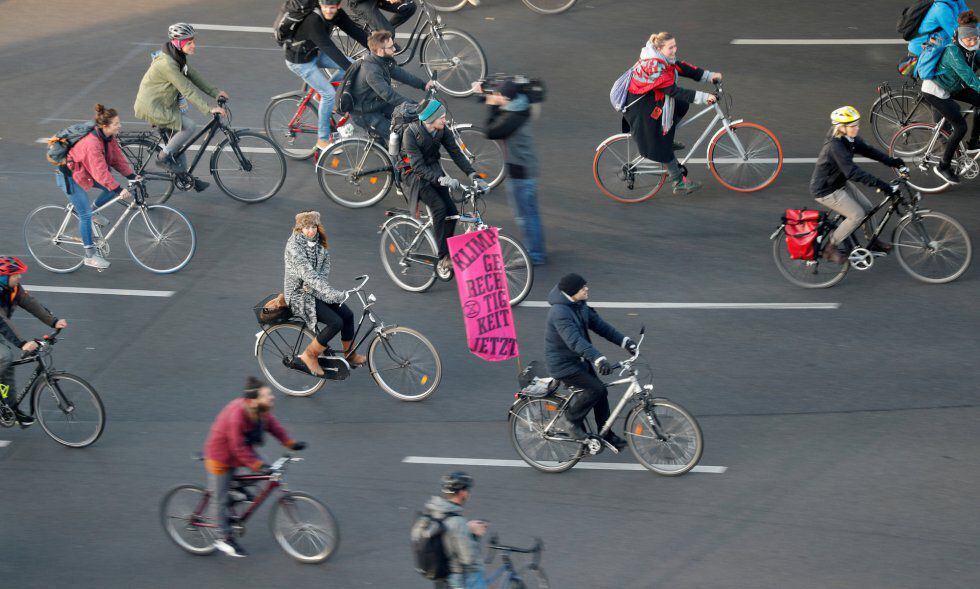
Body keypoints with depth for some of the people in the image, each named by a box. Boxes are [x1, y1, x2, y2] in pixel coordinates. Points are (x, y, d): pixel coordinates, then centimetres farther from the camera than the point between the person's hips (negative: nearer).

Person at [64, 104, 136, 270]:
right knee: (85, 215, -8)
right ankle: (90, 256, -1)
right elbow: (100, 172, -37)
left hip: (86, 172, 8)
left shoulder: (110, 138, -9)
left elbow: (118, 159, -3)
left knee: (114, 189, -5)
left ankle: (94, 210, 18)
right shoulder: (92, 143, -36)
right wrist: (119, 190, -40)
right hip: (71, 175, -8)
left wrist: (132, 176, -14)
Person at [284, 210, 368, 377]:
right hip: (299, 294, -8)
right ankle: (309, 355, -5)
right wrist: (331, 293, -41)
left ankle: (350, 355, 22)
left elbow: (325, 267, 3)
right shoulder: (294, 245, -24)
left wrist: (313, 285, -18)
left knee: (347, 314, 2)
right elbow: (307, 272, -33)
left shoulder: (318, 242, 2)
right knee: (336, 322, -20)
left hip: (313, 290, 8)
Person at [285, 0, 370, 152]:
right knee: (329, 93, -12)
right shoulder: (313, 22, -35)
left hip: (315, 53, 8)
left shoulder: (337, 14, -11)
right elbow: (330, 49, -39)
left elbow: (355, 31, -11)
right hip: (300, 61, -8)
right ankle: (323, 140, 0)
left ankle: (321, 92, 17)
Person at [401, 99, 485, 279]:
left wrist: (473, 175, -16)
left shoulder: (442, 131, -6)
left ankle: (446, 252, 5)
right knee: (439, 207, -27)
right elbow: (417, 166, -28)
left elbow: (456, 154, -4)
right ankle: (443, 258, -24)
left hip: (434, 171, 6)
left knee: (452, 211, -12)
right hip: (415, 175, -6)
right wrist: (441, 179, -39)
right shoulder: (411, 133, -24)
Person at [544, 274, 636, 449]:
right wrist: (598, 359, -49)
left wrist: (624, 341, -2)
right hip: (563, 364, -9)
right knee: (596, 389, -18)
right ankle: (568, 421, -2)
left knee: (600, 394, 10)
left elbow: (599, 325, 7)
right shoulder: (560, 312, -28)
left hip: (579, 360, 9)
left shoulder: (581, 306, 2)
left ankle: (607, 435, 24)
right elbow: (574, 341, -39)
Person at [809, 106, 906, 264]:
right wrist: (881, 185, -43)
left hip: (840, 183, 9)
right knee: (857, 215, -11)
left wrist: (891, 161, -8)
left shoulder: (849, 139, -6)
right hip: (825, 190, -9)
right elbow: (853, 172, -40)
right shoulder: (835, 146, -34)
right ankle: (830, 248, 2)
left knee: (868, 208, 9)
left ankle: (873, 244, 30)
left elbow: (867, 150, 4)